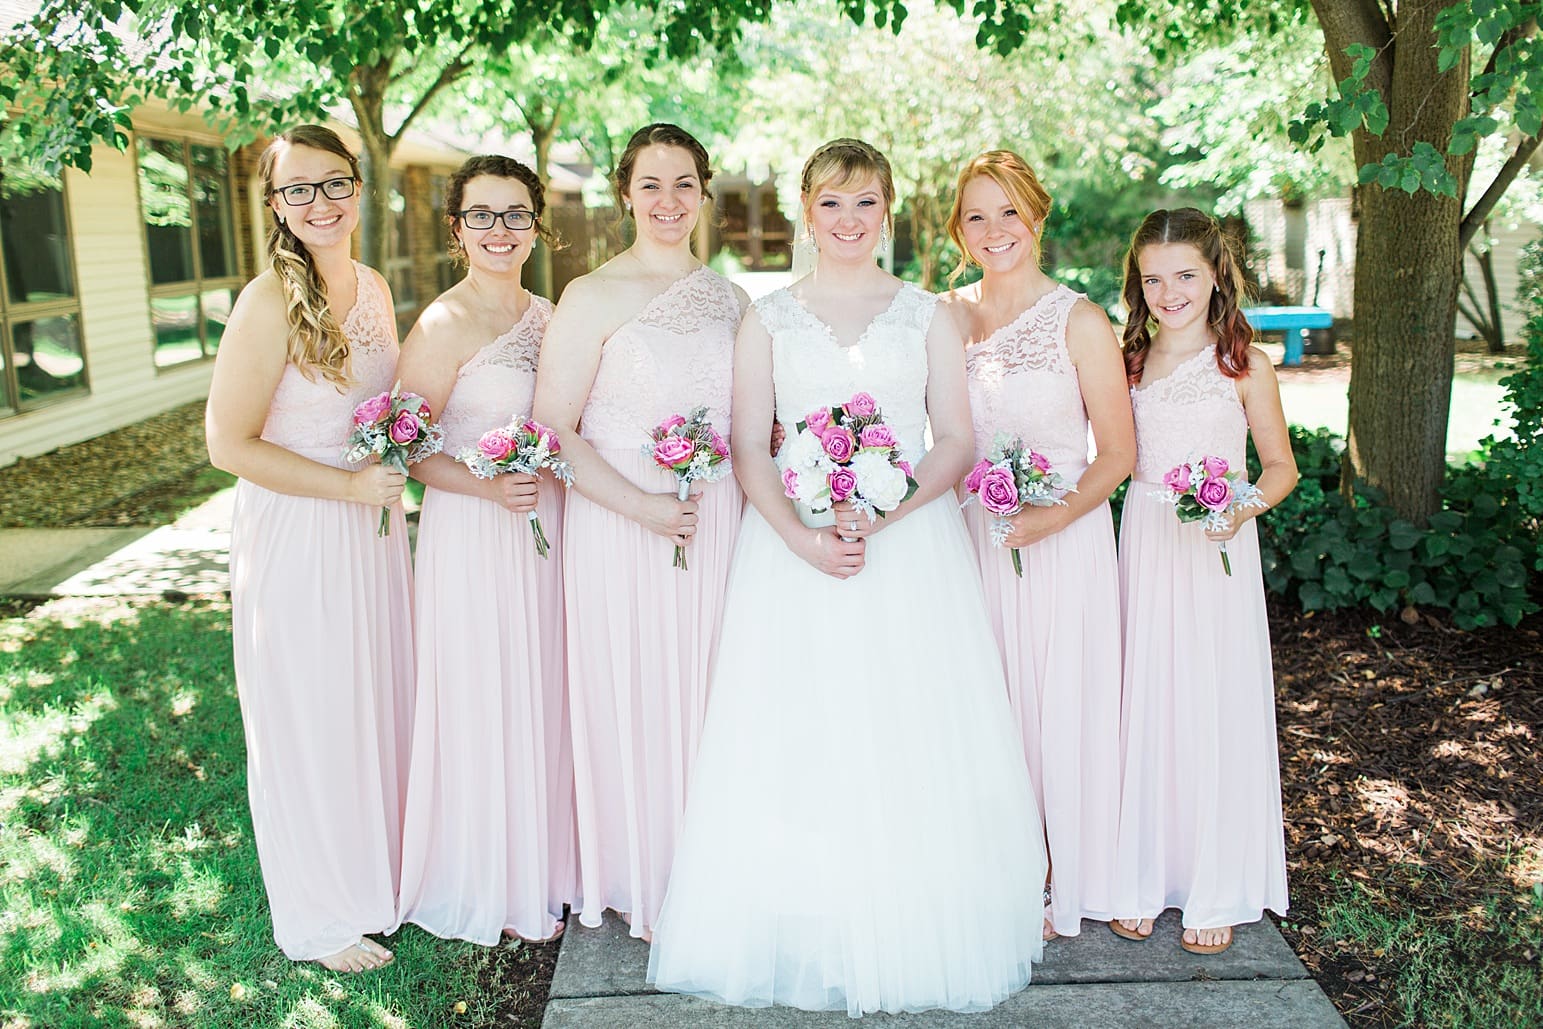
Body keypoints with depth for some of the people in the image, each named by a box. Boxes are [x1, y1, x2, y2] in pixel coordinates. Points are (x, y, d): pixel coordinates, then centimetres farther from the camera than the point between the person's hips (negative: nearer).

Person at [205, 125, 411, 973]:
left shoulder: (373, 288, 4)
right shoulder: (270, 302, -18)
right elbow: (229, 443, -17)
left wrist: (401, 462, 4)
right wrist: (349, 484, -19)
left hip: (371, 525, 7)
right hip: (296, 536, -7)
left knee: (381, 700, 19)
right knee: (312, 719, 8)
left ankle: (382, 868, 41)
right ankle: (324, 917, 28)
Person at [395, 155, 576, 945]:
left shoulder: (546, 315, 9)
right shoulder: (444, 325, -12)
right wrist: (491, 488, -25)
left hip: (546, 524, 7)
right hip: (473, 534, -7)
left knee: (544, 696, 15)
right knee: (486, 706, 4)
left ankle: (544, 864, 33)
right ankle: (490, 887, 23)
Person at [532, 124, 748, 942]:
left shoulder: (729, 297, 9)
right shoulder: (592, 298, -7)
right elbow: (553, 429, -11)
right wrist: (643, 507, -18)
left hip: (715, 525, 5)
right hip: (619, 527, -4)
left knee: (706, 694, 12)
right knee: (631, 698, 5)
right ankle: (640, 885, 24)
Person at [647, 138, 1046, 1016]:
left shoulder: (927, 315, 9)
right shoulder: (770, 320, 9)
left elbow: (958, 441, 3)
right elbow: (748, 450, 3)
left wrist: (882, 517, -14)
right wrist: (801, 536, -14)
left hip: (911, 544, 0)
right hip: (796, 544, 0)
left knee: (911, 741, 0)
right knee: (799, 740, -1)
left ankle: (913, 935, 14)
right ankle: (808, 938, 12)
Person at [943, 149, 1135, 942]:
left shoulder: (1079, 322, -7)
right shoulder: (946, 317, 5)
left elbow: (1117, 454, -5)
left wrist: (1052, 517, -19)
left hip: (1060, 542, -3)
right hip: (970, 540, 4)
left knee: (1057, 712, 5)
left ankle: (1058, 886, 25)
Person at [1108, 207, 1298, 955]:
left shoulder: (1246, 366, -2)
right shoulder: (1130, 361, 6)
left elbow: (1281, 467, 2)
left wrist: (1244, 507, -17)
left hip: (1218, 551, -2)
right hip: (1145, 547, 3)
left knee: (1214, 711, 3)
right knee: (1144, 706, 7)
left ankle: (1215, 892, 18)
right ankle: (1141, 880, 20)